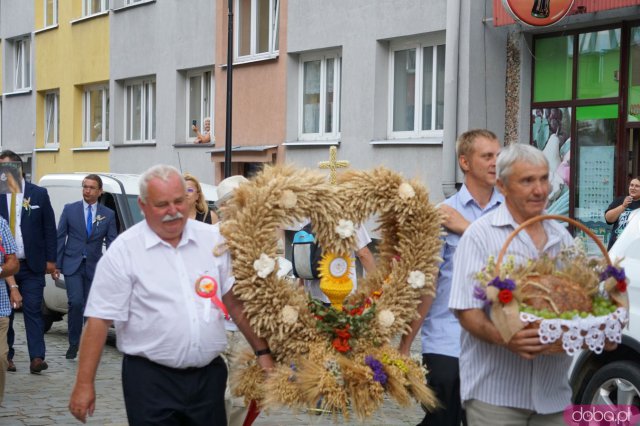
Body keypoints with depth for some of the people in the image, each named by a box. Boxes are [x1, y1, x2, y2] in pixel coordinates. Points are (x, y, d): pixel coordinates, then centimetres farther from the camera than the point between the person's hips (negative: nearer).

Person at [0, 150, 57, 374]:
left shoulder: (39, 194, 3)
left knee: (33, 310, -6)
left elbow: (49, 228, 4)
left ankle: (37, 358, -10)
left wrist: (50, 259, -1)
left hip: (31, 265, -1)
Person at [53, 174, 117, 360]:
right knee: (76, 302, -15)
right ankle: (74, 343, -2)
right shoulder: (70, 209, 3)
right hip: (72, 265, -1)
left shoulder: (108, 214, 4)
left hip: (93, 267, 1)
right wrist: (56, 265, -1)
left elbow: (112, 242, 2)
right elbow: (60, 238, 4)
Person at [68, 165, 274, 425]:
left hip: (209, 374, 4)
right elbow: (99, 320, -8)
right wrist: (85, 384, -10)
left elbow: (236, 301, 11)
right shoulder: (123, 251, -6)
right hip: (150, 379, -3)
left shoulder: (213, 239, 5)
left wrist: (262, 350, 6)